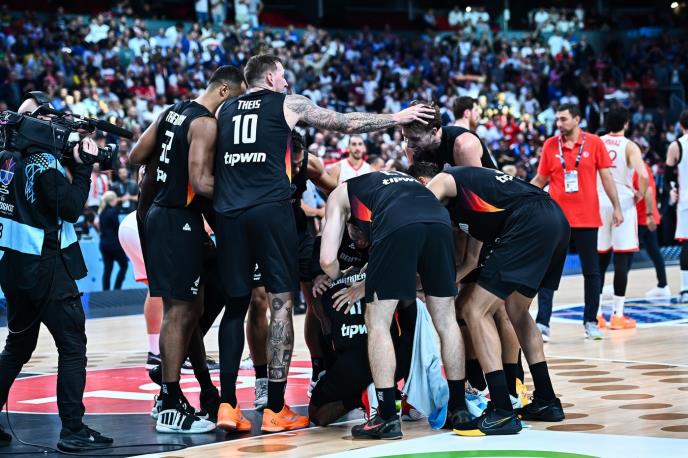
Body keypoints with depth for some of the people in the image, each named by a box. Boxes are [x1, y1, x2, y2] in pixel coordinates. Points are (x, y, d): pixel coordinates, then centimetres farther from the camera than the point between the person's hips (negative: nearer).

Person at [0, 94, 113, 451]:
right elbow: (71, 208, -16)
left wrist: (69, 164, 10)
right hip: (45, 266, -8)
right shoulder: (44, 164, -15)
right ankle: (73, 430, -4)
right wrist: (82, 167, -11)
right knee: (72, 345, -1)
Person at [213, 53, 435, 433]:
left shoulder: (224, 111, 21)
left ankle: (227, 404, 6)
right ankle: (275, 410, -3)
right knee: (281, 302, 0)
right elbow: (347, 124, 14)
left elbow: (209, 165, 21)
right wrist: (398, 118, 24)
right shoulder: (288, 104, 9)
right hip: (270, 209, -4)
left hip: (229, 213, 4)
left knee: (236, 304, 11)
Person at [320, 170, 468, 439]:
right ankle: (459, 410, 23)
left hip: (397, 225, -4)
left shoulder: (340, 193, 32)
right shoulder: (401, 178, 44)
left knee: (377, 324, 7)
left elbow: (327, 260, 19)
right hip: (438, 220, 4)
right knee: (446, 321, 16)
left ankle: (388, 418, 3)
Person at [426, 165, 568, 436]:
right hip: (557, 220, 9)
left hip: (529, 224, -9)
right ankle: (546, 401, 30)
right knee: (517, 312, 26)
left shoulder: (441, 182, 9)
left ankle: (502, 413, -8)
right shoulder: (469, 180, 33)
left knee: (477, 312, -4)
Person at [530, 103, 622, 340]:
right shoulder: (550, 145, 2)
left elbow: (606, 176, 2)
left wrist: (616, 207, -3)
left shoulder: (594, 143, -1)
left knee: (591, 271, 7)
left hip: (586, 218, 0)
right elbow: (540, 179, 9)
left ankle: (590, 322, 18)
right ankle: (542, 323, -4)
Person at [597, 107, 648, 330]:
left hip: (599, 204, 4)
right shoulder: (629, 146, -6)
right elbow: (643, 176, -20)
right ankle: (618, 315, -2)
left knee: (600, 259, 12)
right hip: (623, 204, -4)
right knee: (622, 260, -1)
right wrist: (640, 195, -1)